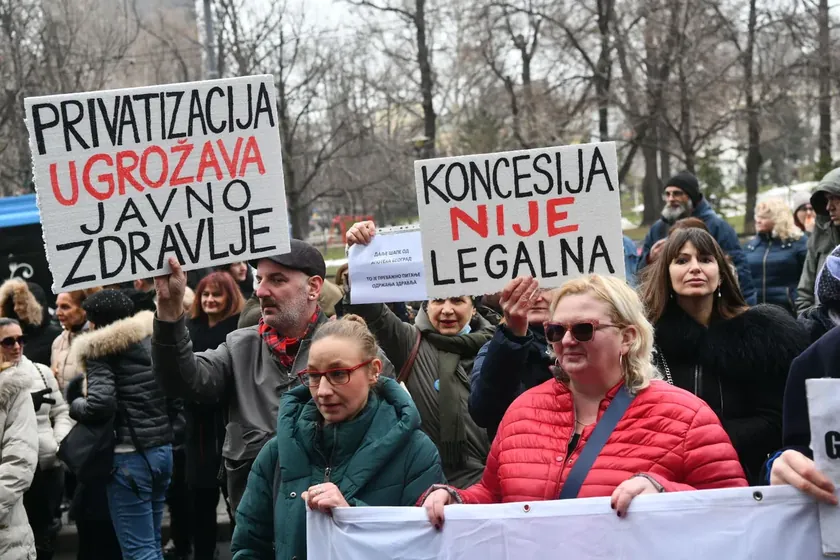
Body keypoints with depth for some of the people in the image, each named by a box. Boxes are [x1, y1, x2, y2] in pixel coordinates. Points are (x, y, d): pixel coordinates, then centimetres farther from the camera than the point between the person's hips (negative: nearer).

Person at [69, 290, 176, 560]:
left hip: (129, 454, -8)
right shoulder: (154, 340, 12)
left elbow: (100, 404, -21)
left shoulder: (100, 350, -9)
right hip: (162, 448, 8)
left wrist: (75, 406, -1)